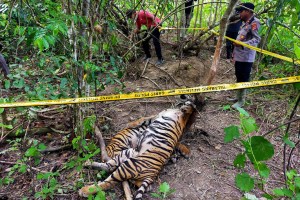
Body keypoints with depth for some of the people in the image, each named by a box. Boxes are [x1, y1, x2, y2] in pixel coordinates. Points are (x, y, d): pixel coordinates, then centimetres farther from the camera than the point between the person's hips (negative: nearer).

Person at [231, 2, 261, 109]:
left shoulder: (254, 22, -13)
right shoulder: (245, 23, 16)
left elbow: (257, 39, -21)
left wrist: (242, 44, -33)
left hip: (246, 58, -10)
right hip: (239, 56, 10)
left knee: (243, 80, -2)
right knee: (238, 78, 18)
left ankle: (241, 101, 8)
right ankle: (238, 97, 31)